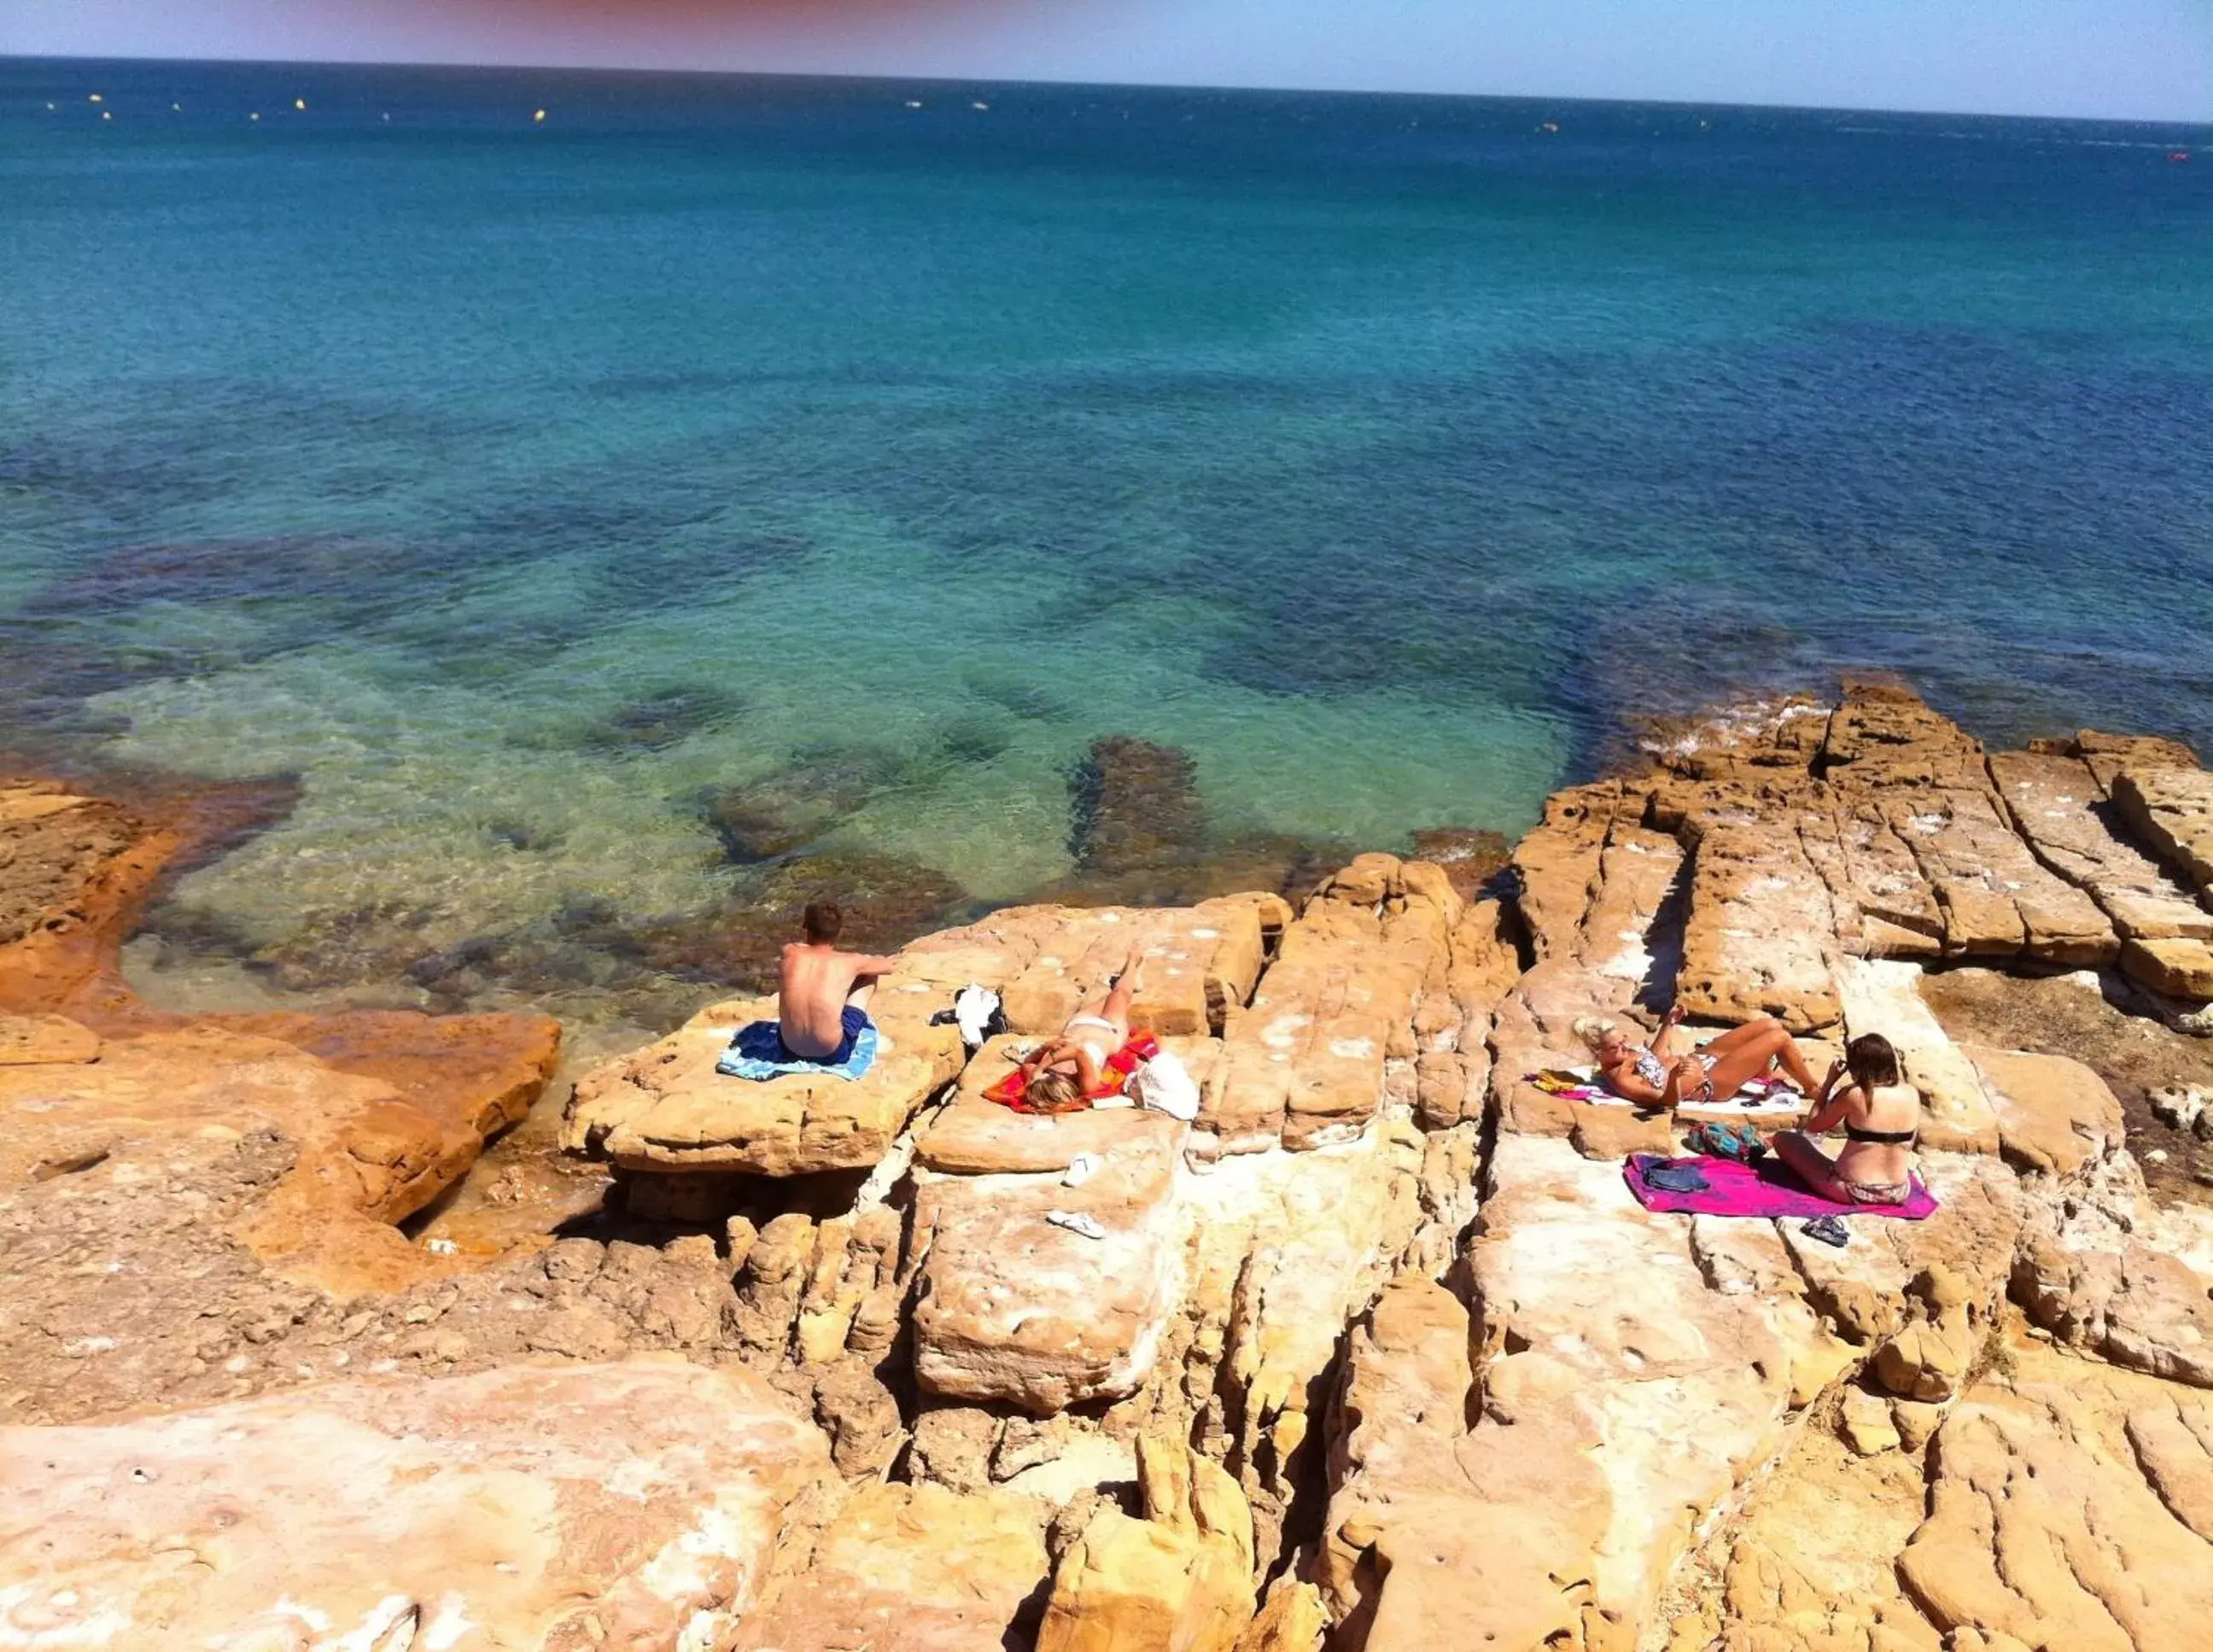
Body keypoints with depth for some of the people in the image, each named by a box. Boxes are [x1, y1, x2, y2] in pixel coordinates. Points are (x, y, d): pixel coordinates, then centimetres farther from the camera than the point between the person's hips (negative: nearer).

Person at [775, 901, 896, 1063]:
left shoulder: (789, 953, -6)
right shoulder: (849, 962, -10)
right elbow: (889, 967, 15)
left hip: (790, 1048, 3)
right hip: (832, 1053, -3)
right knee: (868, 972, 15)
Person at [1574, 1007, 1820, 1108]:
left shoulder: (1623, 1053, -2)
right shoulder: (1620, 1079, -28)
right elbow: (1667, 1100, -28)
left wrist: (1669, 1025, 10)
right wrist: (1674, 1077, -48)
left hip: (1700, 1057, 10)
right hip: (1709, 1083, -10)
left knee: (1770, 1024, 13)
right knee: (1780, 1037, -7)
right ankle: (1813, 1089, 19)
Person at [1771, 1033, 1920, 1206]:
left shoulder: (1854, 1095, -18)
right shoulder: (1912, 1094, -5)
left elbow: (1812, 1126, -4)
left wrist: (1829, 1081, 2)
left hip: (1853, 1191, -5)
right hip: (1898, 1193, 5)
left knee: (1782, 1139, 10)